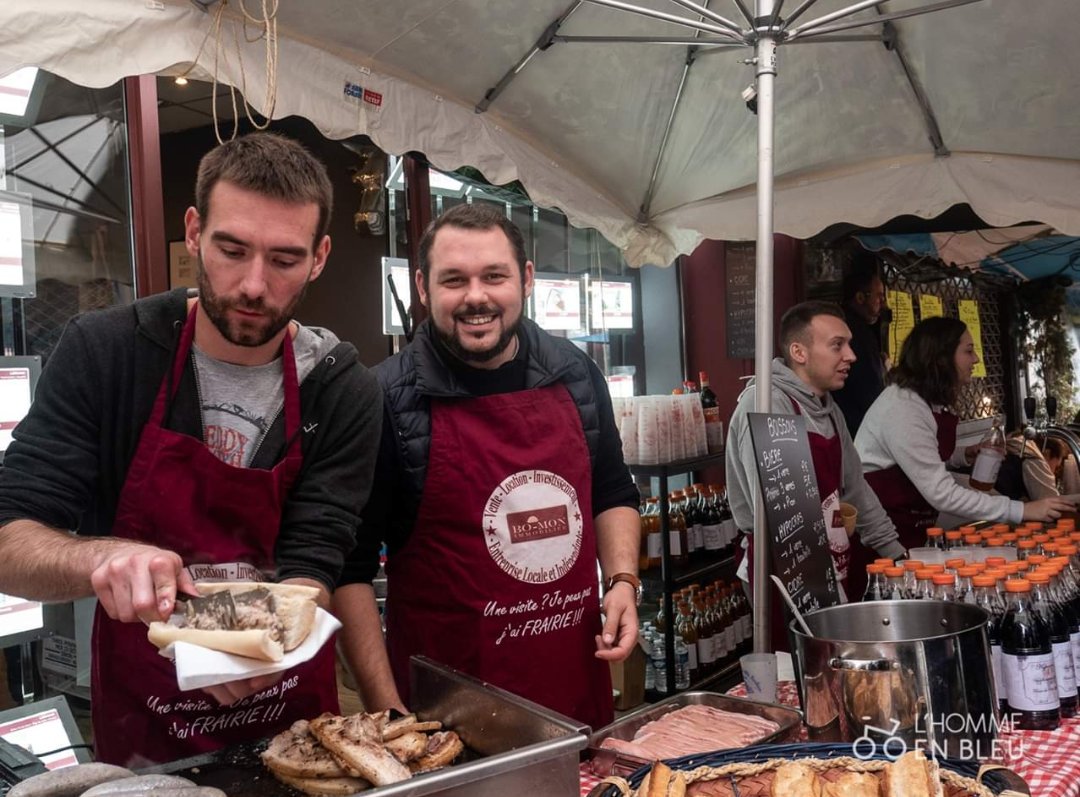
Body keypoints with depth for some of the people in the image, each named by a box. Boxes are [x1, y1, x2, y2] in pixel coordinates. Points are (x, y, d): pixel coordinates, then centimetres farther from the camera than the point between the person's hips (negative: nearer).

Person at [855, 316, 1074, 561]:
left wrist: (965, 454, -2)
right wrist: (1022, 510, -24)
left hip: (908, 529, 9)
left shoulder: (931, 401, 5)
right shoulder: (902, 408, -24)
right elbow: (941, 493, -27)